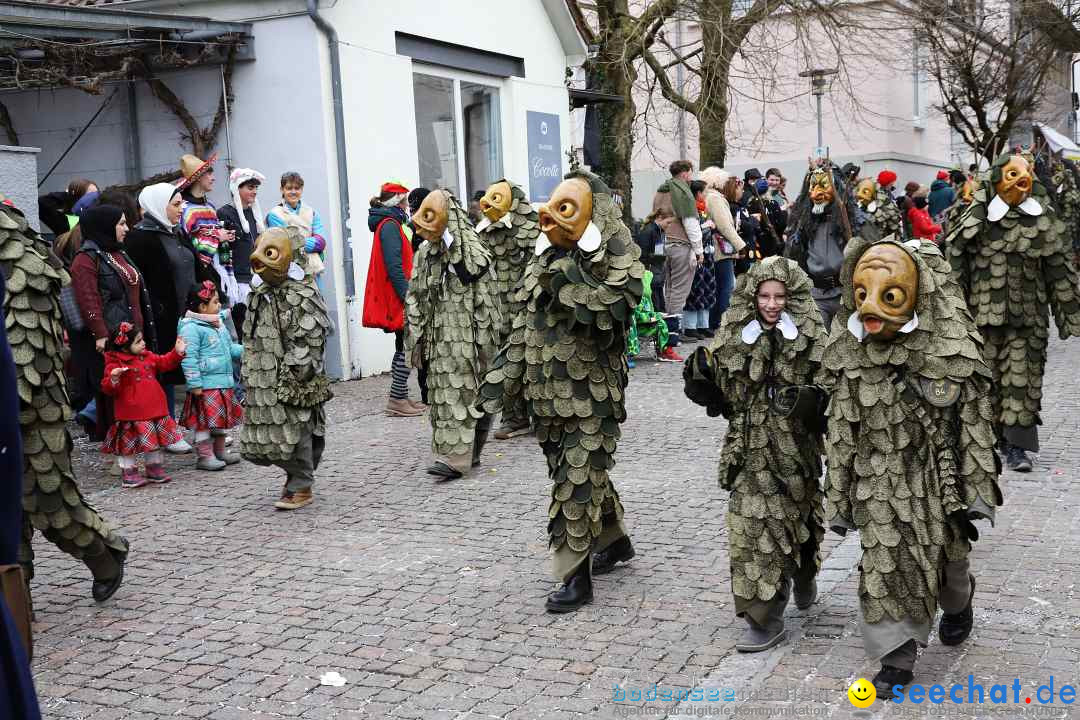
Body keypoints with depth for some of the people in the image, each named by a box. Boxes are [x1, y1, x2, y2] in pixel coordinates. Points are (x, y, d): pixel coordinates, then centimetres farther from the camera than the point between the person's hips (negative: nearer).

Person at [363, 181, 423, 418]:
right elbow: (394, 266, -21)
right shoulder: (390, 225, -13)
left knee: (403, 348, 13)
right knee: (406, 348, -8)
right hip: (398, 300, -10)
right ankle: (397, 400, -7)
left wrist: (406, 293, 16)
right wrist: (407, 296, -23)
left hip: (394, 300, 10)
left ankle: (400, 397, 17)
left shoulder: (389, 223, 18)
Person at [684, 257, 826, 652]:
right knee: (752, 527, -1)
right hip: (750, 453, 2)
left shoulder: (812, 339, -5)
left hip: (796, 450, -2)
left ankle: (804, 577, 40)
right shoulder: (733, 338, 4)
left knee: (800, 521, 10)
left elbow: (830, 392, -5)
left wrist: (811, 400, -24)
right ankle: (764, 618, 12)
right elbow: (719, 396, 9)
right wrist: (699, 375, -9)